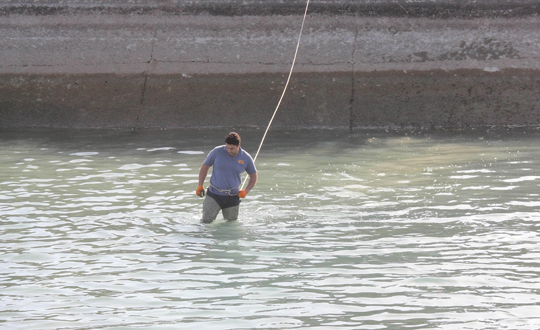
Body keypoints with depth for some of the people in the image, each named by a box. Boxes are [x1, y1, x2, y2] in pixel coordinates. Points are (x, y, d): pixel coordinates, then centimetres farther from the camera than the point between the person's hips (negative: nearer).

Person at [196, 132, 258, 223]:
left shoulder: (246, 158, -5)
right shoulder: (217, 152, -9)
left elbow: (253, 176, 10)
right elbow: (205, 167, 5)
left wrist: (246, 191, -3)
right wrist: (200, 186, 4)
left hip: (232, 197, 1)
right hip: (214, 195, -1)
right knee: (206, 221, -7)